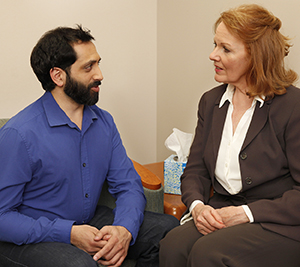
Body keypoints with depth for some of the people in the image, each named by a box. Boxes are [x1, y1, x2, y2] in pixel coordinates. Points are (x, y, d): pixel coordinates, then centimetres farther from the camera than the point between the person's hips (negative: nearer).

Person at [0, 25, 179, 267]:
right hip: (30, 238, -6)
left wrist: (124, 229, -19)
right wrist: (68, 234, -25)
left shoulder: (104, 122, 2)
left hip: (90, 223, 6)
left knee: (168, 229, -5)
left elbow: (128, 185, 3)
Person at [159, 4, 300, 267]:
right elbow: (195, 169, 12)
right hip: (221, 215, 5)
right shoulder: (211, 102, 11)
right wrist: (197, 204, -9)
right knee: (173, 245, -25)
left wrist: (246, 213, -18)